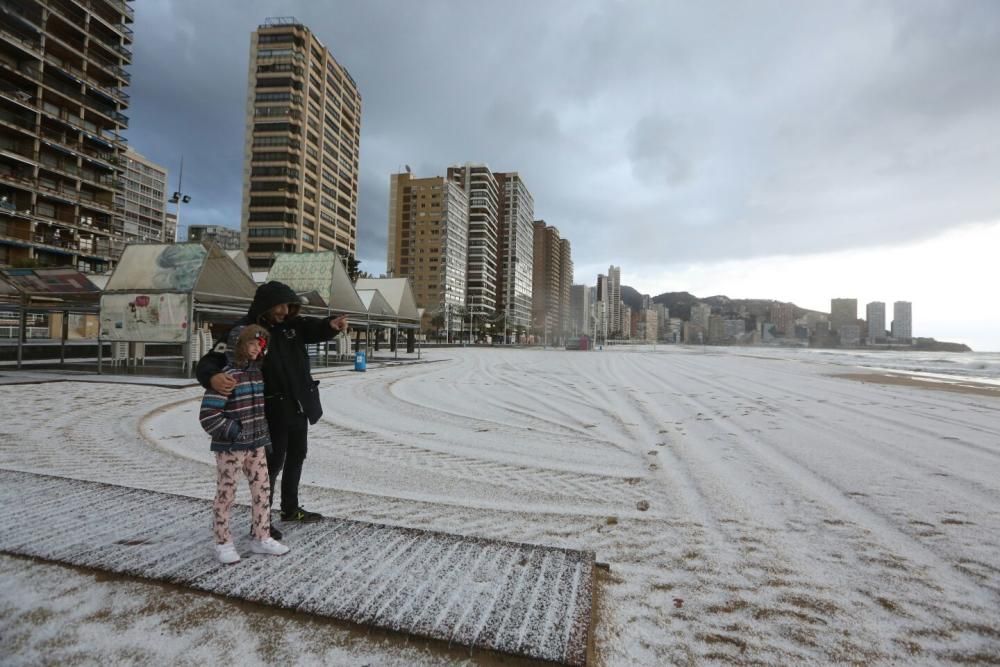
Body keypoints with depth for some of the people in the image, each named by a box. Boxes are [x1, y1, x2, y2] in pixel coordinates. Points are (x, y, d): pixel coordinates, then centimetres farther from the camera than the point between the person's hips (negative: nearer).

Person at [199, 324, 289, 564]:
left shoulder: (257, 372, 7)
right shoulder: (226, 375, -17)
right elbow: (207, 414, -20)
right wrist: (233, 432, -18)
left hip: (256, 443, 7)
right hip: (230, 447, -7)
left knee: (262, 490, 11)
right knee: (226, 494, 6)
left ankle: (261, 538, 24)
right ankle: (223, 544, 21)